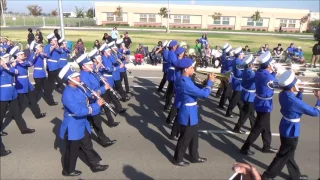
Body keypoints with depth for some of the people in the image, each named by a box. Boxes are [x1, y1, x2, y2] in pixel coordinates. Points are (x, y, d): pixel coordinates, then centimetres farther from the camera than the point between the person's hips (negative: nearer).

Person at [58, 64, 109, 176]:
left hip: (82, 124, 8)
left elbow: (85, 103, 11)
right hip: (72, 128, -8)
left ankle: (95, 165, 38)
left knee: (87, 146, 22)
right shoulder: (67, 94, -27)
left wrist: (97, 101, -10)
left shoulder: (79, 88, 1)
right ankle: (68, 170, 34)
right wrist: (96, 105, -29)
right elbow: (78, 111, -33)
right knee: (72, 150, 12)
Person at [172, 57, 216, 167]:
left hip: (191, 114, 10)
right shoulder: (185, 82, -28)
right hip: (188, 115, -10)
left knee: (194, 136, 22)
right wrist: (210, 81, -15)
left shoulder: (185, 80, 5)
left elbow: (197, 90, 17)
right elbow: (204, 94, -26)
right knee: (185, 138, 8)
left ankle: (194, 157, 40)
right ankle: (178, 160, 26)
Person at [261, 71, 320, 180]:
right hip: (291, 131, -9)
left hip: (285, 128, 9)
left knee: (288, 154, 23)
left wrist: (300, 92, 2)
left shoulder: (283, 94, -6)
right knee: (284, 156, 8)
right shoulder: (294, 101, -31)